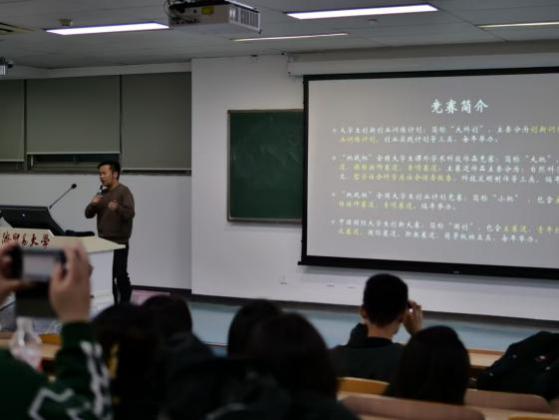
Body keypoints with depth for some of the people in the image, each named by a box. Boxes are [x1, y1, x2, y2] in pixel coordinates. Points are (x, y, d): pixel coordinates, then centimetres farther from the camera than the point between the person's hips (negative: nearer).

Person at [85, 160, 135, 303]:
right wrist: (92, 204, -11)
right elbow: (88, 214, 10)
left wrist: (117, 208, -42)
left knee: (120, 275, -6)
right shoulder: (102, 193, 12)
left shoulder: (124, 191, -9)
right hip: (104, 241, 7)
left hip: (119, 242, -7)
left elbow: (130, 213, -22)